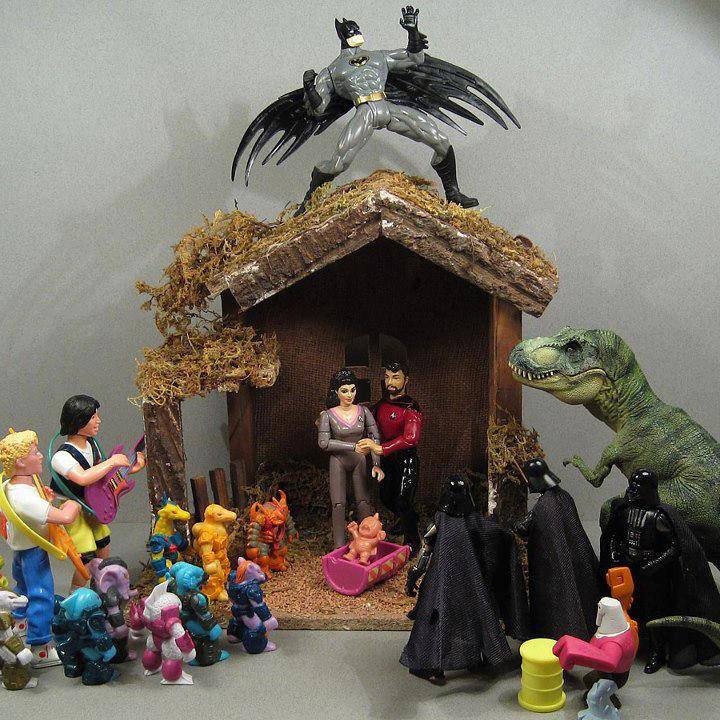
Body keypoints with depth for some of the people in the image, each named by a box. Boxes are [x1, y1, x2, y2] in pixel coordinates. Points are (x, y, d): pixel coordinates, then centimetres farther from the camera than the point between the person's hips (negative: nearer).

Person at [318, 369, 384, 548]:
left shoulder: (363, 411, -5)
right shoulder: (328, 415, -12)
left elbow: (375, 437, -5)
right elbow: (323, 442, -21)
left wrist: (376, 464, -17)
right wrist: (353, 446, -27)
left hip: (359, 461, 2)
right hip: (338, 461, -2)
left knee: (363, 501, -1)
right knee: (338, 503, -4)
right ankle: (339, 545, 5)